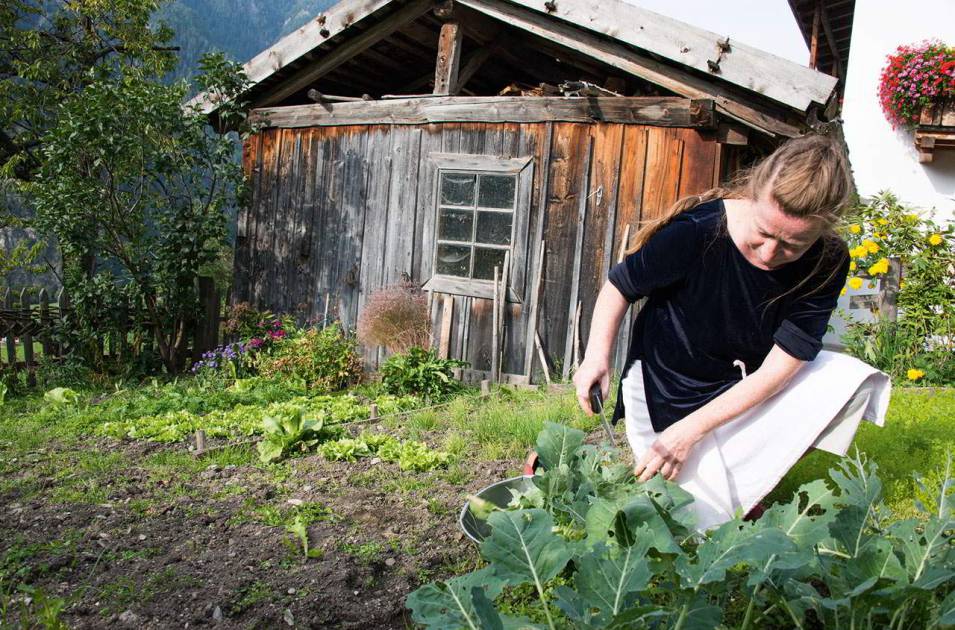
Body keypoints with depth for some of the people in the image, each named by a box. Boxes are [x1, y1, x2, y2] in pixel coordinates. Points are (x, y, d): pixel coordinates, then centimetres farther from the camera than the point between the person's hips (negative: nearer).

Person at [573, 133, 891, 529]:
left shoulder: (828, 264, -18)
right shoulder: (696, 232, -28)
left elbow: (777, 370, -21)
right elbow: (620, 285, -10)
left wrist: (690, 431, -28)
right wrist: (597, 356, -23)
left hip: (745, 387, 5)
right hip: (669, 394, -4)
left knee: (858, 382, -16)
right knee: (712, 519, -10)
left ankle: (748, 481, 1)